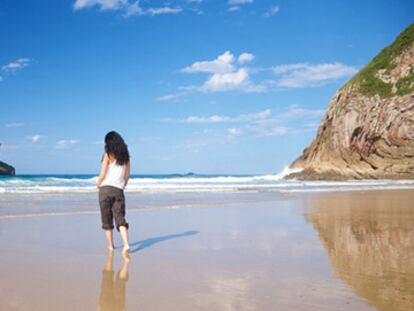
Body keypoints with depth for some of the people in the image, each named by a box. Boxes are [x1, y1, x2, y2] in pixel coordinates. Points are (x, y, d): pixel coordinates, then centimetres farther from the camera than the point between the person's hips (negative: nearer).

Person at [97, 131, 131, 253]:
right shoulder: (125, 157, 9)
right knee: (120, 219, 0)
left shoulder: (108, 155, -5)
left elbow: (102, 175, -8)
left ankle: (111, 245, 15)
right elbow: (127, 176, 11)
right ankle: (126, 244, -16)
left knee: (107, 219, 9)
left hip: (106, 189, -3)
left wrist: (98, 184, 10)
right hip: (119, 191, 3)